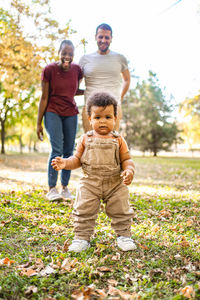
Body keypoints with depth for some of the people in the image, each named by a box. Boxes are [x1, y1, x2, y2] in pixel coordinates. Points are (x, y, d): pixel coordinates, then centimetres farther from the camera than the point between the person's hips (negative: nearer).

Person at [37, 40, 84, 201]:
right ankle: (52, 189, -5)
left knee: (69, 151, 1)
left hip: (71, 113, 3)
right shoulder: (49, 70, -9)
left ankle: (65, 188, 11)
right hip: (53, 112, -3)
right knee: (57, 149, -14)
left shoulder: (77, 69, 0)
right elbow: (44, 97, -5)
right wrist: (39, 123, -5)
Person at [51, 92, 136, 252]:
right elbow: (77, 159, 6)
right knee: (84, 212, 2)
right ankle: (82, 237, 19)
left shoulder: (118, 140, 1)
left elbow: (127, 159, 1)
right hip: (90, 183, 0)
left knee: (121, 212, 8)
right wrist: (65, 163, -13)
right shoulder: (86, 139, 2)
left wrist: (129, 170, -20)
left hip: (115, 184, 0)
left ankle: (124, 235, 27)